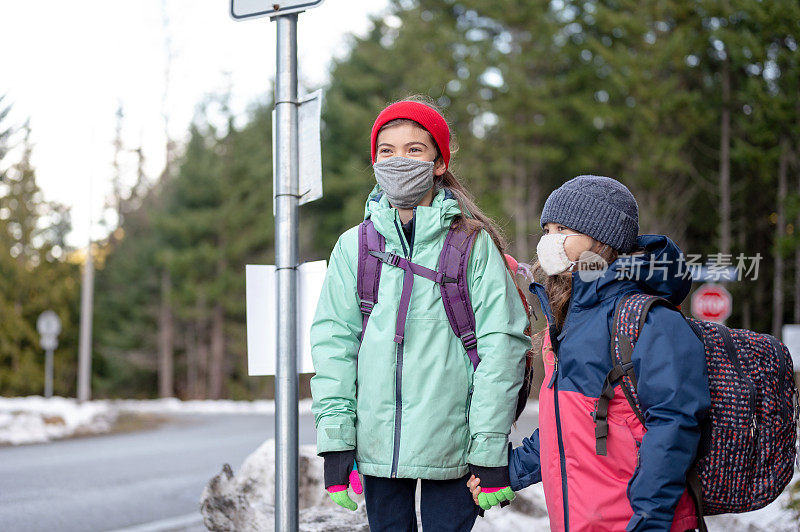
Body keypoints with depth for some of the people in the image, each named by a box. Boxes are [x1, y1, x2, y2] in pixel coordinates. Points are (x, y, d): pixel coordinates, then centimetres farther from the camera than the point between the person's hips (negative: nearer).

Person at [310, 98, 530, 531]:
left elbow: (501, 344, -5)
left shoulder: (473, 244, -1)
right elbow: (333, 344, 5)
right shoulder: (353, 246, 8)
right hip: (376, 443, 2)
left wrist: (491, 450, -10)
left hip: (451, 443, -2)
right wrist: (334, 440, -4)